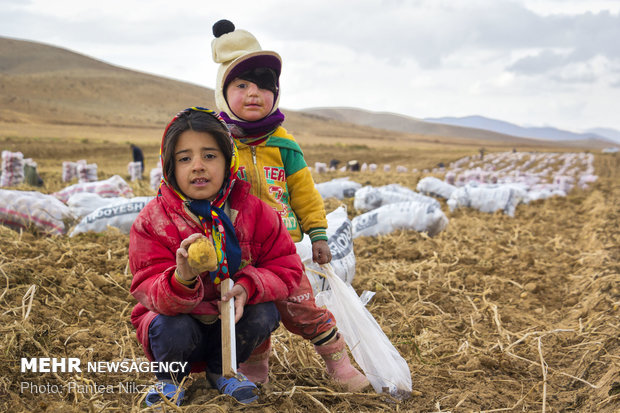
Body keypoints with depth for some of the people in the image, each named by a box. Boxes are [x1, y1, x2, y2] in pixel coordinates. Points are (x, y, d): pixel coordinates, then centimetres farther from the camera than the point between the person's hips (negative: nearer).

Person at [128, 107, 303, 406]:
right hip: (180, 316, -2)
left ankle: (221, 370, 5)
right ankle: (169, 377, 4)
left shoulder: (252, 210, -11)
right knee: (175, 330, -34)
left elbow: (287, 269, -7)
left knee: (265, 314, -26)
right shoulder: (151, 222, -17)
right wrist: (182, 280, -50)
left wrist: (248, 286, -28)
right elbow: (150, 292, -25)